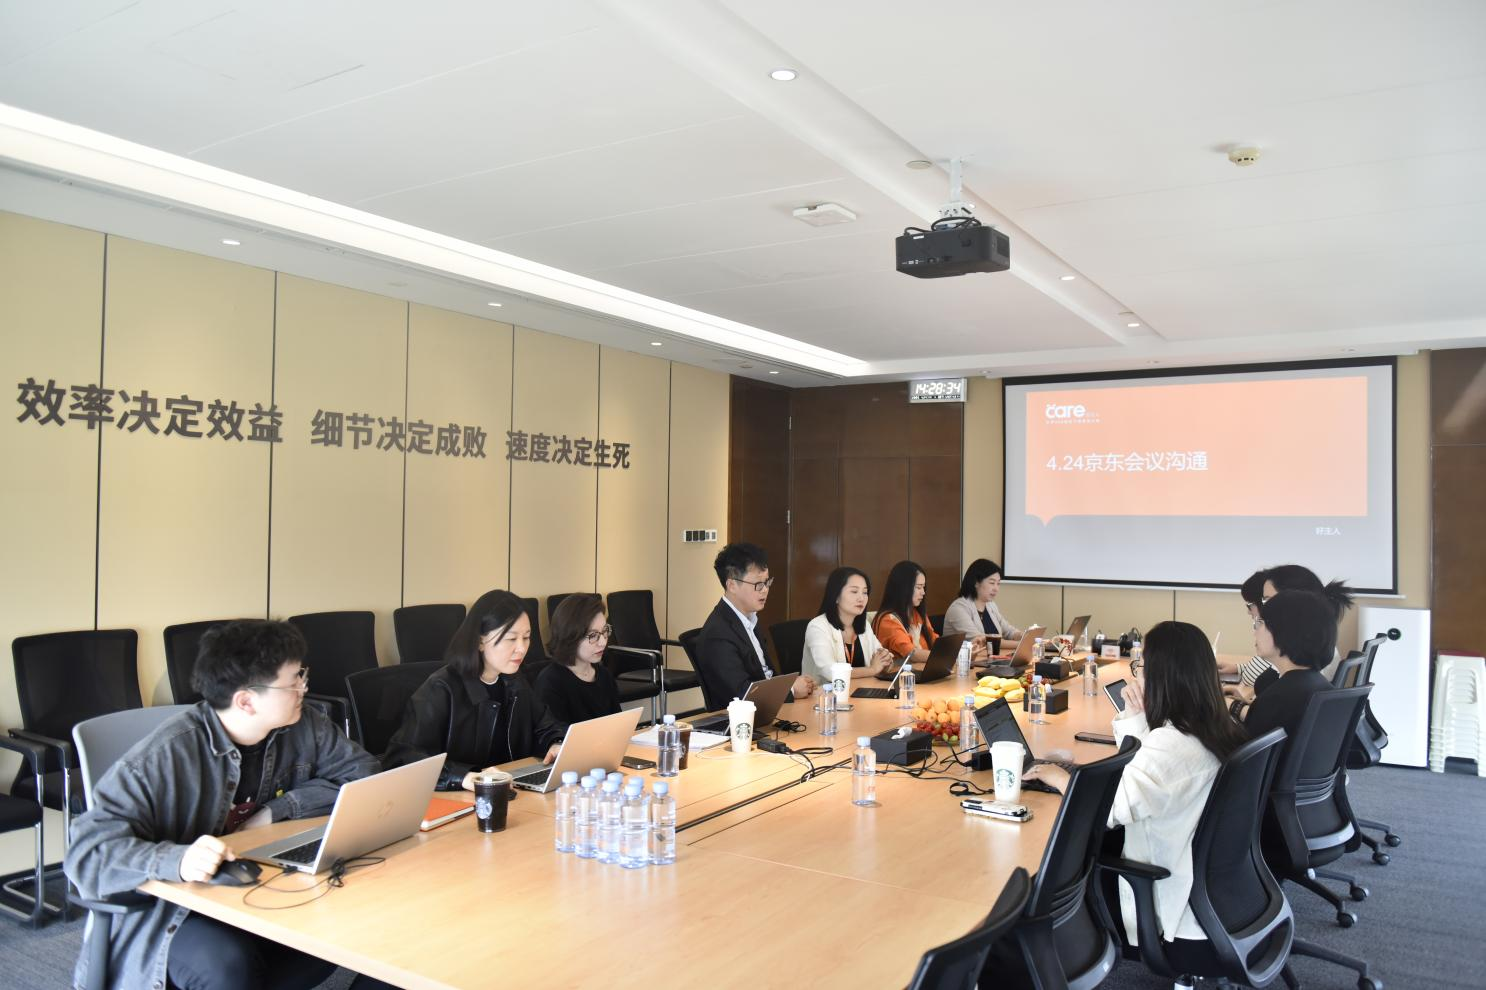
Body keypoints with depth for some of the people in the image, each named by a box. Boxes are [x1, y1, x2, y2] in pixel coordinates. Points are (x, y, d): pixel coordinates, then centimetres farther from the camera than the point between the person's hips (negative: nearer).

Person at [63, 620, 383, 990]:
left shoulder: (303, 727, -6)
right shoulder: (165, 756, -22)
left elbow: (365, 773, -1)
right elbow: (87, 850, -25)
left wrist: (280, 808, -15)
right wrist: (177, 859, -44)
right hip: (174, 912, -5)